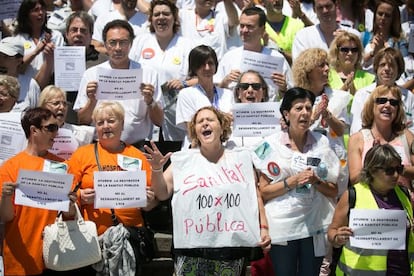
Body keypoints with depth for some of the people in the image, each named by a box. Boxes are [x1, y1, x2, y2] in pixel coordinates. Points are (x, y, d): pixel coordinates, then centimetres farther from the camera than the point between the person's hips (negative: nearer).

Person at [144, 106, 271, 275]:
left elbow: (254, 196, 12)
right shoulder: (183, 160, 7)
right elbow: (162, 194, 6)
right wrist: (157, 169, -10)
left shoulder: (241, 159, 10)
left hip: (232, 247, 1)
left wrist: (263, 227, 5)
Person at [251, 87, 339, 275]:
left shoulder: (322, 143, 6)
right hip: (282, 226, -2)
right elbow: (263, 191, -4)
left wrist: (317, 182, -10)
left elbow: (334, 191, 8)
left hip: (314, 226, 2)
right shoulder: (271, 145, 0)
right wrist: (292, 181, -14)